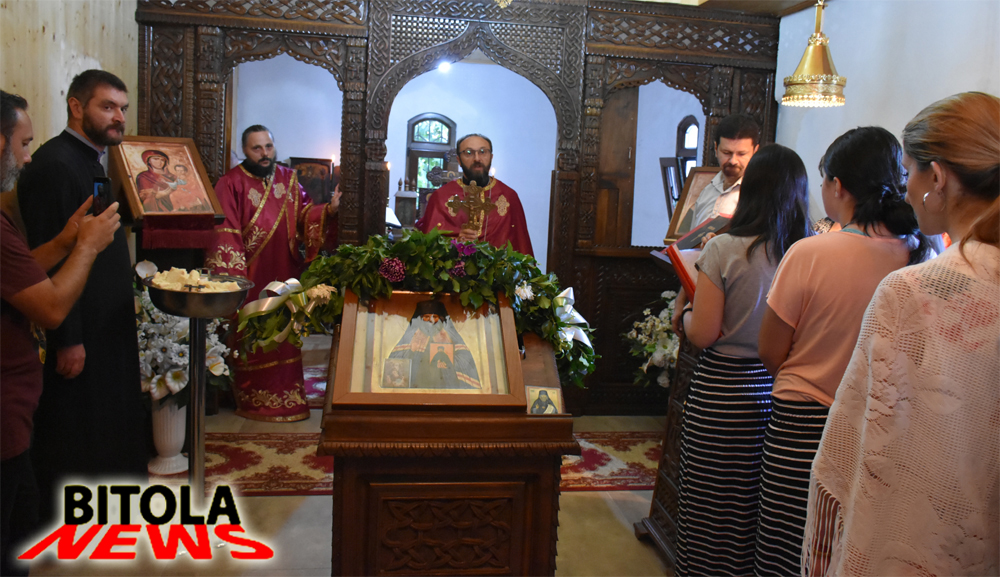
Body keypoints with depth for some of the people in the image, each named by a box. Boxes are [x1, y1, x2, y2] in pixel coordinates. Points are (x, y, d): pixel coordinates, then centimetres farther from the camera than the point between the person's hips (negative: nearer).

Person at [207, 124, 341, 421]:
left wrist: (329, 210, -14)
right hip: (250, 276, -5)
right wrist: (233, 280, -18)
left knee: (284, 337, 11)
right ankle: (253, 398, 15)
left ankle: (285, 393, 24)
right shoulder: (231, 184, -6)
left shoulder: (288, 179, 10)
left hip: (284, 275, 5)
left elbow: (305, 214, 7)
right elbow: (226, 235, -11)